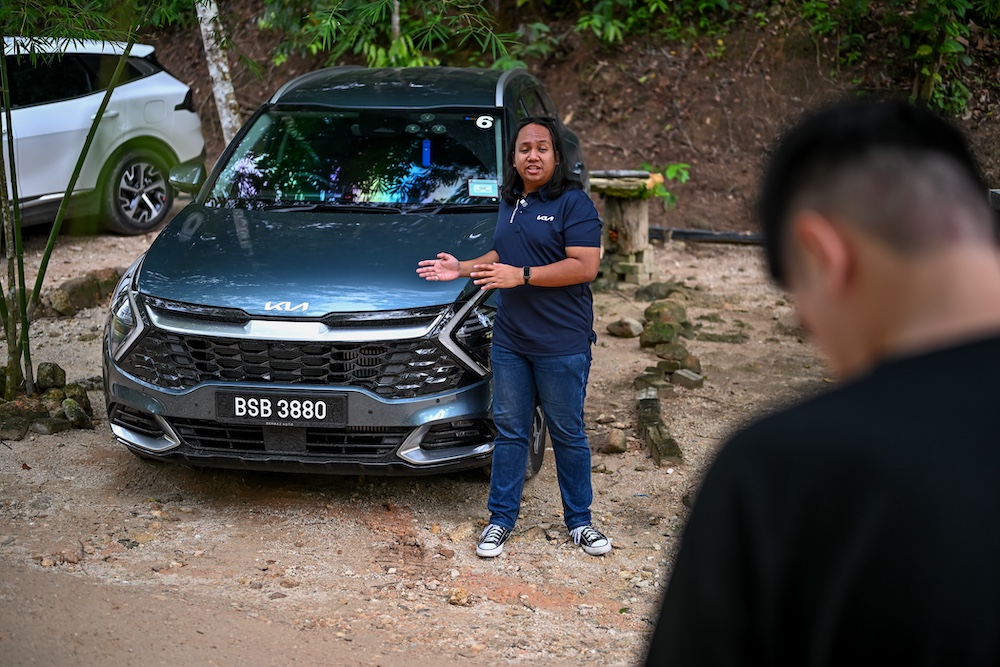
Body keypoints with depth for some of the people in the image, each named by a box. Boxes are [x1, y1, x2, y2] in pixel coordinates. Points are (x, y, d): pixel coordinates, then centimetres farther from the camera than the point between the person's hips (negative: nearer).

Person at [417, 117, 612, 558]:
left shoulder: (573, 203, -10)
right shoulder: (510, 203, 12)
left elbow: (584, 267, -19)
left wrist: (521, 276, -21)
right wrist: (463, 268, 10)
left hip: (561, 344, -6)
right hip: (510, 340, 6)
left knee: (568, 435, 5)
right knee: (509, 430, 11)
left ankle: (579, 521, 19)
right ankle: (501, 520, 20)